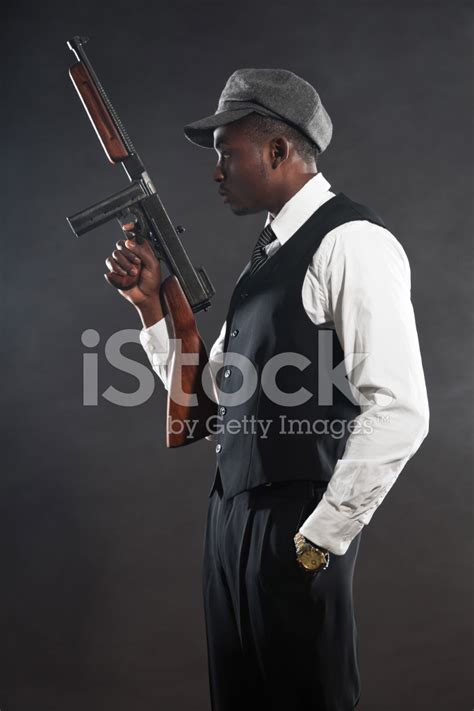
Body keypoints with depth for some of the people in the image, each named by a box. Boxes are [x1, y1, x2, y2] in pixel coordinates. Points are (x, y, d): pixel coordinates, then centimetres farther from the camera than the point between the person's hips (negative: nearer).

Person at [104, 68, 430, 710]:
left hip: (296, 524, -8)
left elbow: (398, 413, -20)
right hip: (232, 513, 8)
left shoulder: (352, 244, -13)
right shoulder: (269, 251, 14)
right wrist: (151, 301, 6)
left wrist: (321, 537, -16)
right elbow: (209, 393, 16)